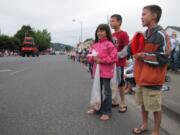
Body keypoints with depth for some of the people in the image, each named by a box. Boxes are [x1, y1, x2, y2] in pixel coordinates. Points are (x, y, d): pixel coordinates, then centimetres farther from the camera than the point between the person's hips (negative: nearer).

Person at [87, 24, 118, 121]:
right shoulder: (95, 45, 12)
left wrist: (101, 60, -18)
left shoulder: (109, 44, -10)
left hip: (106, 72, -7)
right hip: (97, 71, 7)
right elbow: (90, 57, 16)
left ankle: (106, 112, 14)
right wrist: (93, 58, -7)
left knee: (106, 92, 3)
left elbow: (113, 57, -17)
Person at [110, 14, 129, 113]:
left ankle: (122, 103, 14)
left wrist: (117, 56, -20)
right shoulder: (112, 35, 13)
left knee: (120, 83, 1)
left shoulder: (124, 34, -8)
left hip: (119, 62, -7)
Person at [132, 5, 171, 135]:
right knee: (143, 103, 19)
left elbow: (164, 57, -18)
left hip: (153, 78, -8)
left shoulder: (161, 35, -13)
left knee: (155, 107, 5)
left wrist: (144, 55, -17)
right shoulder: (144, 35, 12)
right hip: (142, 77, 8)